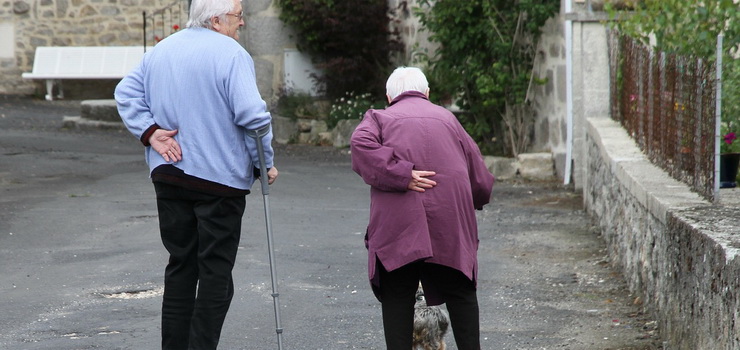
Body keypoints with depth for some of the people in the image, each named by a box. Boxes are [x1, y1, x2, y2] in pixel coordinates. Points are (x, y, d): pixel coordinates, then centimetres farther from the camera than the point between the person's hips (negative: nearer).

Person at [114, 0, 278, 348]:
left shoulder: (160, 51, 11)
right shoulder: (231, 54, -12)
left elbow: (126, 93, 11)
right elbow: (252, 113, -19)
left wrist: (150, 132, 2)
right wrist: (265, 162, -8)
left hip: (168, 176, 6)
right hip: (221, 177, -6)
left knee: (180, 264, 14)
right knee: (216, 270, 0)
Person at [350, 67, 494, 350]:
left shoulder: (379, 117, 14)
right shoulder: (446, 118, 21)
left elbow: (361, 146, -10)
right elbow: (479, 175, 20)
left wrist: (401, 175, -13)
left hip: (397, 224, -2)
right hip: (450, 221, 2)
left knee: (397, 296, 4)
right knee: (460, 293, 13)